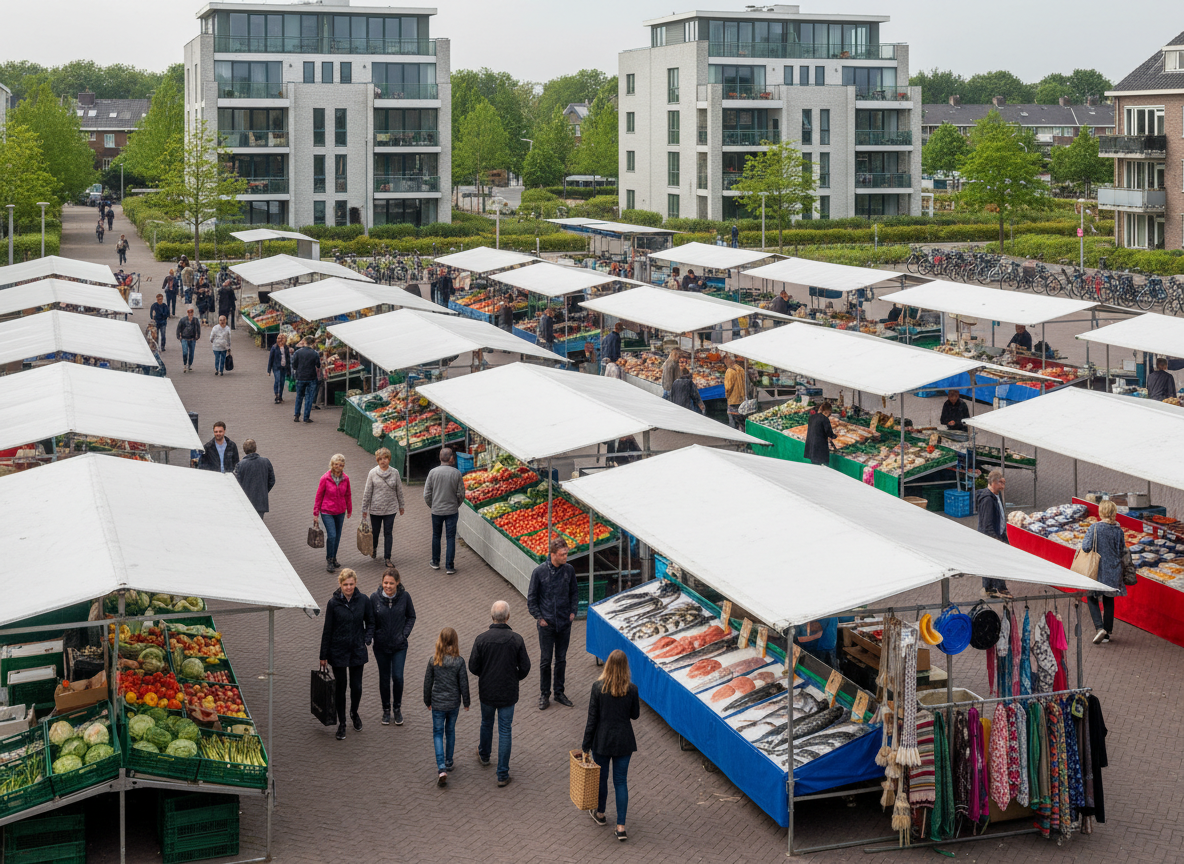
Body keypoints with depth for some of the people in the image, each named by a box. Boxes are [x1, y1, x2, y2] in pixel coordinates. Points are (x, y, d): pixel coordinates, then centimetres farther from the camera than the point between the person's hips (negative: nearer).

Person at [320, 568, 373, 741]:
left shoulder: (363, 600, -5)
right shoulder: (333, 603, -10)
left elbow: (370, 623, 9)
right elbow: (327, 630, -4)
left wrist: (367, 640, -7)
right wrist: (323, 656, -1)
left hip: (357, 650, 2)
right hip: (338, 651, -2)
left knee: (357, 686, 8)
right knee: (340, 688, 7)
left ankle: (354, 713, 38)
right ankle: (341, 723, 22)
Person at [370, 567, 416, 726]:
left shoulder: (404, 597, -11)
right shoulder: (375, 597, -11)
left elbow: (411, 616, 4)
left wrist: (405, 634, -6)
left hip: (399, 646, -1)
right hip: (381, 646, 1)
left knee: (397, 677, -6)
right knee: (384, 678, 12)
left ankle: (397, 708, 17)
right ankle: (386, 710, 30)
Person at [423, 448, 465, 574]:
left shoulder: (433, 472, -9)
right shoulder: (456, 473, -10)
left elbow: (427, 494, -4)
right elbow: (461, 494, -4)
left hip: (436, 510, 1)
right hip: (452, 510, -1)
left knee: (436, 536, 18)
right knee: (451, 538, 5)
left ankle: (435, 562, 30)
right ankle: (449, 567, 4)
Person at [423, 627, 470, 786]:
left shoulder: (433, 661, -12)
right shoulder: (459, 662, -14)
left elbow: (428, 682, -3)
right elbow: (463, 684, -7)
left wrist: (428, 701, 12)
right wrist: (466, 702, 8)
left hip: (437, 703, -1)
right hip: (454, 703, 1)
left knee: (438, 733, 7)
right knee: (450, 731, 21)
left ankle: (442, 769, -8)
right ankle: (448, 762, 35)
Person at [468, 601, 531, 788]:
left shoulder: (481, 639, -15)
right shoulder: (516, 639, -14)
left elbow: (473, 667, -9)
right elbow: (525, 668, -7)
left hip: (487, 691, 1)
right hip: (508, 693, -1)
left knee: (486, 723, 26)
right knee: (505, 731, 6)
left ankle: (484, 755, 50)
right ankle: (503, 775, 7)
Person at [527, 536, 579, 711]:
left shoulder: (569, 570, -3)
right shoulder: (539, 572, -12)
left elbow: (574, 592, 12)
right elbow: (531, 598, -3)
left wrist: (573, 611, 3)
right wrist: (539, 617, -7)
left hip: (565, 624, 3)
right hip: (547, 624, -3)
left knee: (561, 660, 12)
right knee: (545, 661, 4)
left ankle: (559, 693, 25)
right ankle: (544, 695, 17)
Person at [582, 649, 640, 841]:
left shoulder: (598, 687, -15)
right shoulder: (631, 689, -11)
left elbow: (592, 718, -10)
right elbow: (635, 715, 1)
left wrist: (586, 745, -2)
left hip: (602, 740, -1)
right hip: (624, 741, 1)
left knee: (601, 777, 19)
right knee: (621, 781, 8)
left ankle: (600, 814, 39)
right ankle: (621, 826, 3)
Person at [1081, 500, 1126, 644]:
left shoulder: (1094, 528, -15)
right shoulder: (1118, 529, -4)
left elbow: (1086, 547, -19)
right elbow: (1122, 550, 3)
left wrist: (1084, 539, 2)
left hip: (1098, 569, -4)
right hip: (1113, 570, 4)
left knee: (1092, 599, 8)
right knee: (1108, 600, 15)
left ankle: (1099, 627, -11)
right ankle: (1107, 632, 20)